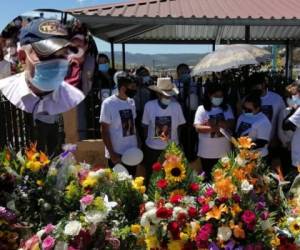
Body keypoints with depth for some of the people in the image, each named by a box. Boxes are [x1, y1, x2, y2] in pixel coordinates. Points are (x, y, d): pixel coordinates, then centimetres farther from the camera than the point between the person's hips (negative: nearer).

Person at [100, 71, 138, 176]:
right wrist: (112, 153, -14)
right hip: (117, 154, -5)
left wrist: (138, 145, 7)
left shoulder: (131, 102, 5)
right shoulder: (108, 103, -14)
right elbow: (104, 130, -12)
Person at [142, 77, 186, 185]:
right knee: (151, 177, 15)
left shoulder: (176, 106, -6)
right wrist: (147, 141, 4)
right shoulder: (149, 105, -9)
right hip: (152, 149, 0)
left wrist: (177, 143, 3)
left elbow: (179, 126, 1)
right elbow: (145, 126, 0)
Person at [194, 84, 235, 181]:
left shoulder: (227, 108, 5)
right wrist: (212, 128, -26)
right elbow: (198, 128, -13)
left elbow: (231, 124, -6)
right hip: (207, 152, -2)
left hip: (224, 151, 3)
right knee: (207, 177, 9)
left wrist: (216, 124, -20)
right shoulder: (202, 109, -5)